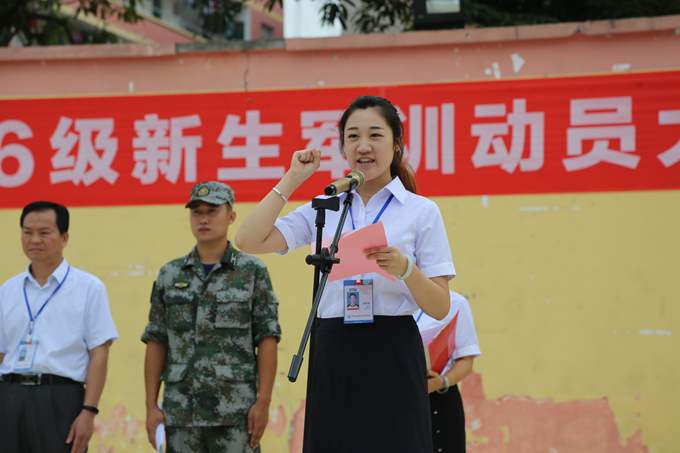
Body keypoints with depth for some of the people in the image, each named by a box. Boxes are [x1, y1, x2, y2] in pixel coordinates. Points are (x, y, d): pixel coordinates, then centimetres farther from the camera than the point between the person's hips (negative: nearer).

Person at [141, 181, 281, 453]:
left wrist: (263, 402, -9)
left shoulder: (252, 272, 2)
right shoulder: (170, 275, 10)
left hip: (236, 410, -3)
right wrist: (151, 406, 3)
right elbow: (156, 343, 10)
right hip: (181, 410, 3)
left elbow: (267, 340, -1)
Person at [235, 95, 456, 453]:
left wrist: (405, 269, -20)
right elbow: (249, 241, 0)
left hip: (392, 356, -3)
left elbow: (440, 308, 0)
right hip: (333, 356, 3)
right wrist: (292, 179, 5)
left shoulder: (421, 211, 3)